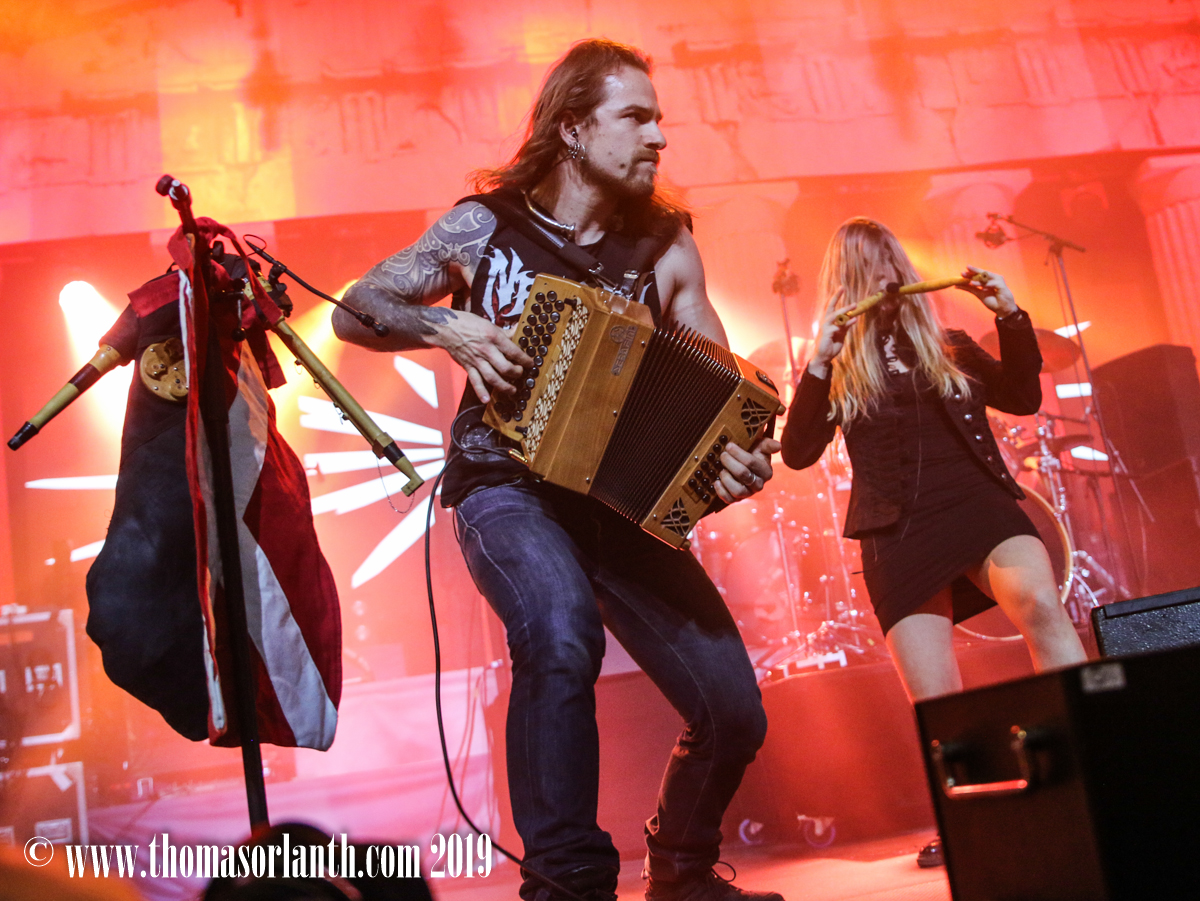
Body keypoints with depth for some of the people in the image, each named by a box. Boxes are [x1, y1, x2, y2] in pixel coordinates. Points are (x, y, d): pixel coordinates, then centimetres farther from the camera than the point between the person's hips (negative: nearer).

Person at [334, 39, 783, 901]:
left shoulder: (667, 243, 3)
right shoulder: (485, 225, -2)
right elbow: (355, 310, 4)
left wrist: (741, 454, -19)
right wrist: (448, 326, -15)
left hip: (625, 496, 3)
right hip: (506, 484, -3)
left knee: (734, 710, -7)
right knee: (562, 633, -36)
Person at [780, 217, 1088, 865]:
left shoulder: (948, 347, 18)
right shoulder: (838, 369, 12)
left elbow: (1023, 399, 14)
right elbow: (797, 453, 1)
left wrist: (1011, 319, 2)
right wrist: (816, 366, -11)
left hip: (978, 503, 1)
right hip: (899, 533, -1)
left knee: (1040, 604, -32)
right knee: (937, 708, -6)